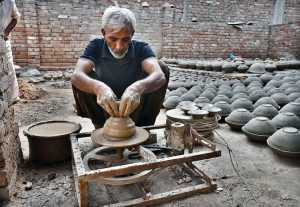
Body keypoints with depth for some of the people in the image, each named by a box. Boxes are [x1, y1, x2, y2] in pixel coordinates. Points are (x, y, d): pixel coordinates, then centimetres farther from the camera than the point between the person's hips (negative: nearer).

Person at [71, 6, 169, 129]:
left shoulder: (141, 48, -14)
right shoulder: (96, 47, -13)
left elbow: (159, 76, -34)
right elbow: (76, 76, -31)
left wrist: (138, 87, -56)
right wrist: (98, 87, -52)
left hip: (134, 108, 0)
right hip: (105, 107, 0)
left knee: (162, 68, -20)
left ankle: (141, 127, -15)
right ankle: (101, 127, -12)